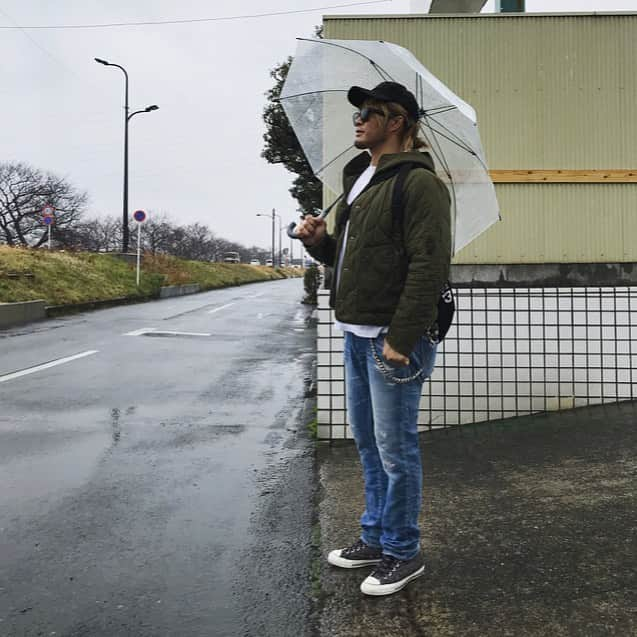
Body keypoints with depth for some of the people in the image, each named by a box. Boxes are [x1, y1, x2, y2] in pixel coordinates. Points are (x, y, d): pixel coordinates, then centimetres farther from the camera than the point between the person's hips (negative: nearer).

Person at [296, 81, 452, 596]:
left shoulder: (419, 182, -11)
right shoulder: (359, 179, 17)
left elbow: (429, 267, -19)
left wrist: (401, 339, -22)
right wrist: (319, 241, 3)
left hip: (393, 338, -9)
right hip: (356, 333, 9)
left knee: (394, 447, 1)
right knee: (367, 442, 17)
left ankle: (403, 553, 18)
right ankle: (375, 537, 33)